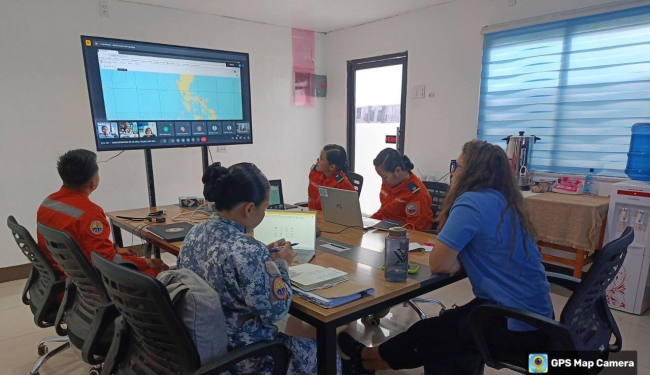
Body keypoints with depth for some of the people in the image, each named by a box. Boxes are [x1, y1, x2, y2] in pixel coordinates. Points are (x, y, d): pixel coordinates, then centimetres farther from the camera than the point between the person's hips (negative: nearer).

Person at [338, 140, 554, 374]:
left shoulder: (471, 202, -20)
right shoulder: (505, 201, 8)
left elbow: (439, 263, -19)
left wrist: (461, 261, 0)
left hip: (516, 325, -8)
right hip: (535, 315, 8)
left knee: (425, 334, 9)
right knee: (444, 324, 19)